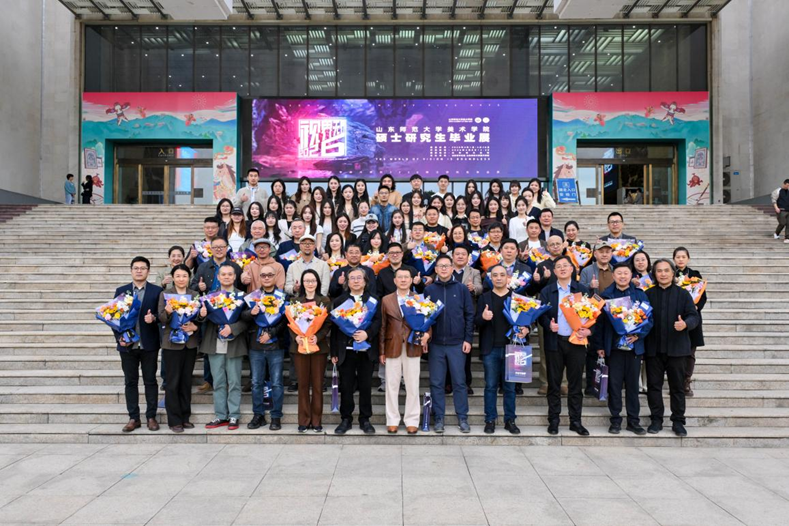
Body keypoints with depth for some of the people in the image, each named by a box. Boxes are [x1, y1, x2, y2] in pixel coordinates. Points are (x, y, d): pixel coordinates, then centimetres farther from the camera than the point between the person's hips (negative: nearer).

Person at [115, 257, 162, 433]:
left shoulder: (157, 291, 1)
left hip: (149, 344, -2)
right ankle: (133, 418, 16)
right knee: (130, 382, 8)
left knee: (150, 381, 5)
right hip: (128, 344, 2)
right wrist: (119, 337, -6)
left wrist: (153, 318, -23)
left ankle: (151, 417, 14)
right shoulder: (121, 291, 7)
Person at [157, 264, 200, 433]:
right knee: (172, 383, 0)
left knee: (186, 381, 10)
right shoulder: (165, 294, 0)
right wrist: (167, 312, -27)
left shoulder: (195, 295, 6)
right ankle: (174, 420, 7)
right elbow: (161, 318, -6)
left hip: (190, 342, 3)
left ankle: (185, 417, 20)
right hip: (172, 343, -2)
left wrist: (195, 326, -14)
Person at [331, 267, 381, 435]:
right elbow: (335, 326, 5)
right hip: (346, 350, 0)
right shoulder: (339, 300, 8)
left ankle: (365, 419, 18)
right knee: (346, 386, 5)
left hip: (366, 349, 0)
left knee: (365, 386, 5)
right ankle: (346, 419, 18)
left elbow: (378, 320, -2)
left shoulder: (373, 300, 7)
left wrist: (367, 333, -21)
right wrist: (334, 352, 0)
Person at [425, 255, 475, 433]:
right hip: (435, 344, 1)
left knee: (459, 382, 5)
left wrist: (468, 339, -4)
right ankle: (438, 418, 16)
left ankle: (463, 418, 16)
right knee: (436, 383, 6)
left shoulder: (461, 289, 2)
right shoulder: (429, 290, 4)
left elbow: (470, 315, 2)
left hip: (457, 343, -1)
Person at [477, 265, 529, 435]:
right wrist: (483, 317, -21)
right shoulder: (484, 297, 6)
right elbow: (476, 321, 1)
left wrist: (526, 330, -14)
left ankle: (510, 420, 17)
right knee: (490, 386, 6)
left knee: (510, 387, 7)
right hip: (491, 349, 0)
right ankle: (490, 420, 14)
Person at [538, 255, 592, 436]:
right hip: (554, 342, 0)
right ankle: (553, 420, 16)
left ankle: (575, 421, 16)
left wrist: (588, 330, -13)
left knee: (575, 384, 6)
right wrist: (548, 324, -18)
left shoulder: (583, 290, 6)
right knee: (554, 383, 6)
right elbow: (541, 315, 2)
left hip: (576, 342, 0)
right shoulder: (546, 292, 6)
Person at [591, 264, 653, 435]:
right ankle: (615, 420, 14)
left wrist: (639, 335, -13)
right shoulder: (606, 295, 2)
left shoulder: (640, 295, 4)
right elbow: (599, 321, 1)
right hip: (613, 347, -1)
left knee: (633, 384, 8)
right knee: (614, 384, 4)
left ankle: (633, 421, 18)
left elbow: (649, 318, 2)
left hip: (634, 346, 1)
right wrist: (599, 346, -2)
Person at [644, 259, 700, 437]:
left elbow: (694, 316, -3)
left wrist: (685, 324, -23)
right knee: (653, 385, 6)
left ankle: (678, 422, 17)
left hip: (676, 347, -1)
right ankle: (656, 420, 18)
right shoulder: (648, 294, 6)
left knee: (677, 386, 7)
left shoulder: (683, 294, 3)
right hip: (653, 348, 1)